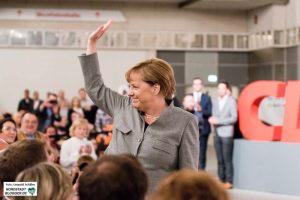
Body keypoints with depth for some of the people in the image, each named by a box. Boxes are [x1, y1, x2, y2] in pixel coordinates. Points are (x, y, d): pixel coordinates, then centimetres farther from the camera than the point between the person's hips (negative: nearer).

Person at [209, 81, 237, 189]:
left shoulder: (231, 101, 1)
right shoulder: (216, 103, 19)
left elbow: (234, 118, -6)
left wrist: (218, 121, -12)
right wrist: (212, 120, -3)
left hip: (227, 134, -5)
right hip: (217, 134, 5)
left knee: (227, 159, -6)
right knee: (220, 160, 4)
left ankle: (228, 182, -3)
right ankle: (221, 180, 9)